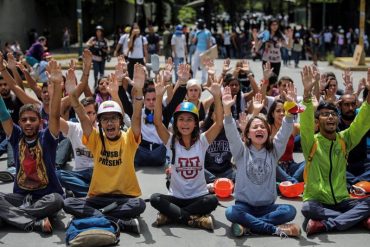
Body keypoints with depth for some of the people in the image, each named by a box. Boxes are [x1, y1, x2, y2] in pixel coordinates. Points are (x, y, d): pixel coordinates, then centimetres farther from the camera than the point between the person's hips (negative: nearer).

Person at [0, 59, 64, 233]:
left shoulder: (47, 138, -3)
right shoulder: (16, 137, 4)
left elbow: (55, 115, -18)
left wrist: (57, 85, -34)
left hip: (45, 197, -2)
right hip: (20, 196, 3)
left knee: (56, 200, -36)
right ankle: (36, 223, -37)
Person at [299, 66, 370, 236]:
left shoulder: (344, 139, 4)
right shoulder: (311, 142, -5)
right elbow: (305, 122, -24)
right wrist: (307, 93, -39)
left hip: (341, 201, 3)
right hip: (317, 201, -3)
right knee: (307, 208, -36)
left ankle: (326, 224, -29)